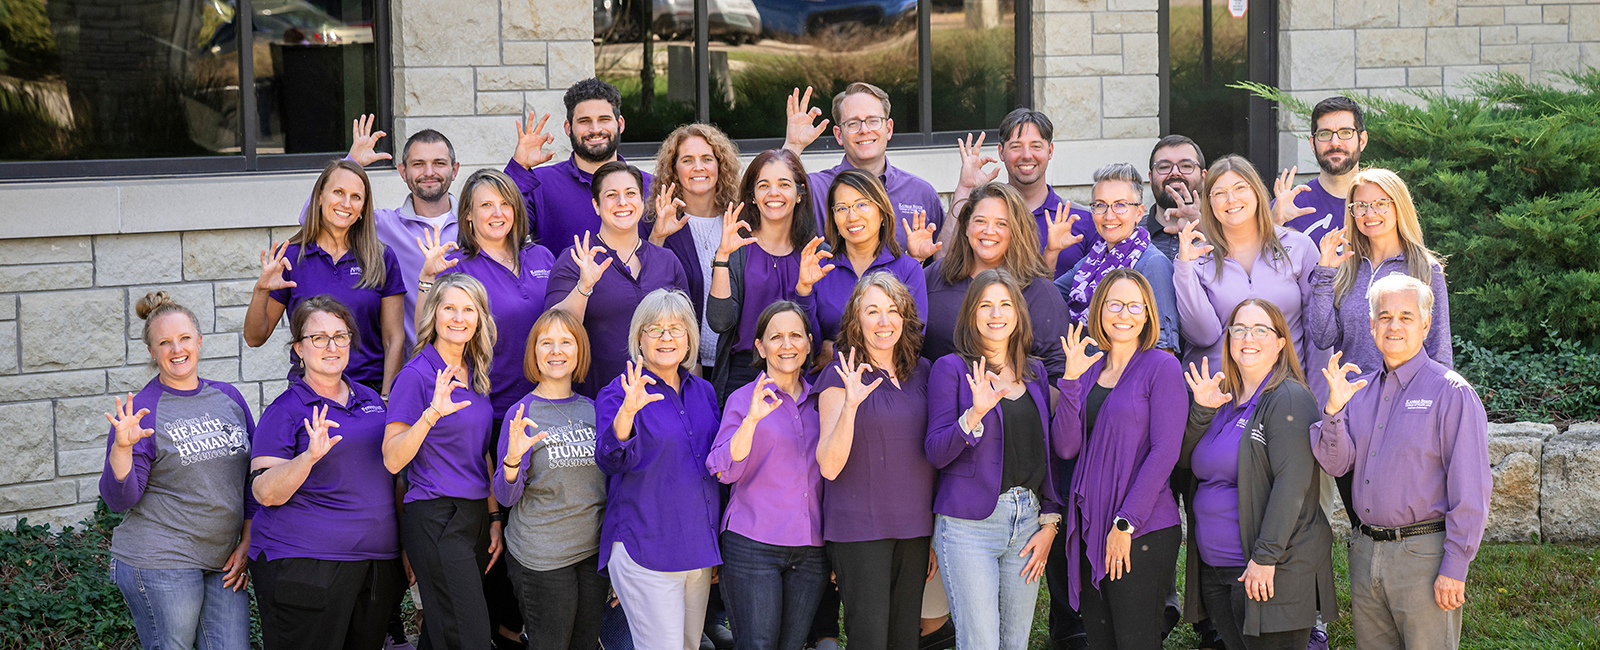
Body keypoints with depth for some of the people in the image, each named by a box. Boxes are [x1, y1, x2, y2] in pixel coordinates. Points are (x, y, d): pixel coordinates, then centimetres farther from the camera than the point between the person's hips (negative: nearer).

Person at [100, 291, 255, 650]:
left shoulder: (229, 397, 9)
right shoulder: (142, 410, -6)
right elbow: (119, 499, -10)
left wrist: (247, 542, 10)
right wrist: (122, 446, -26)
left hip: (223, 565, 5)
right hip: (159, 565, -5)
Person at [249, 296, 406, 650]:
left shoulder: (371, 398, 14)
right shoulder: (285, 411, -4)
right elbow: (265, 493, -12)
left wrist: (406, 544, 16)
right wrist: (309, 456, -27)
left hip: (378, 565, 6)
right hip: (304, 564, -6)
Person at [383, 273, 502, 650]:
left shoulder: (475, 375, 12)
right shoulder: (417, 375, -10)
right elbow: (392, 460, -14)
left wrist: (494, 517, 16)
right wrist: (432, 413, -27)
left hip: (475, 516, 7)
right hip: (435, 519, -7)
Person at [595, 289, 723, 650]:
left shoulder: (703, 391, 11)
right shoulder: (618, 394, -6)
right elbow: (611, 460, -21)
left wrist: (718, 549, 18)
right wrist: (627, 413, -40)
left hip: (700, 550, 6)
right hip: (645, 551, -6)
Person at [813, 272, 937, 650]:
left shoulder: (920, 374, 10)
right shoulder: (841, 376, -6)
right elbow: (829, 466, -12)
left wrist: (937, 534, 15)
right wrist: (850, 405, -26)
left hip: (914, 530, 5)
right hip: (859, 530, -5)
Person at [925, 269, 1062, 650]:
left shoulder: (1035, 372, 13)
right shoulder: (951, 368, -1)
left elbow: (1046, 451, 16)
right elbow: (936, 453, -8)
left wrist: (1049, 522, 8)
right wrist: (974, 414, -24)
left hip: (1027, 520, 5)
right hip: (969, 525, -5)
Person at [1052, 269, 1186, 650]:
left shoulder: (1161, 367, -5)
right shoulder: (1089, 369, 12)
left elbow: (1165, 451, -12)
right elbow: (1068, 447, 2)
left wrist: (1125, 524, -15)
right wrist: (1071, 379, -9)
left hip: (1143, 529, -6)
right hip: (1090, 527, 6)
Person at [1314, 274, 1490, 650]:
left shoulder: (1451, 392, -7)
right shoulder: (1360, 389, 12)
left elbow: (1470, 491, -10)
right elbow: (1337, 464, 4)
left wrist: (1454, 568, -15)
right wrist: (1334, 408, -12)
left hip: (1424, 554, -6)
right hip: (1366, 554, 6)